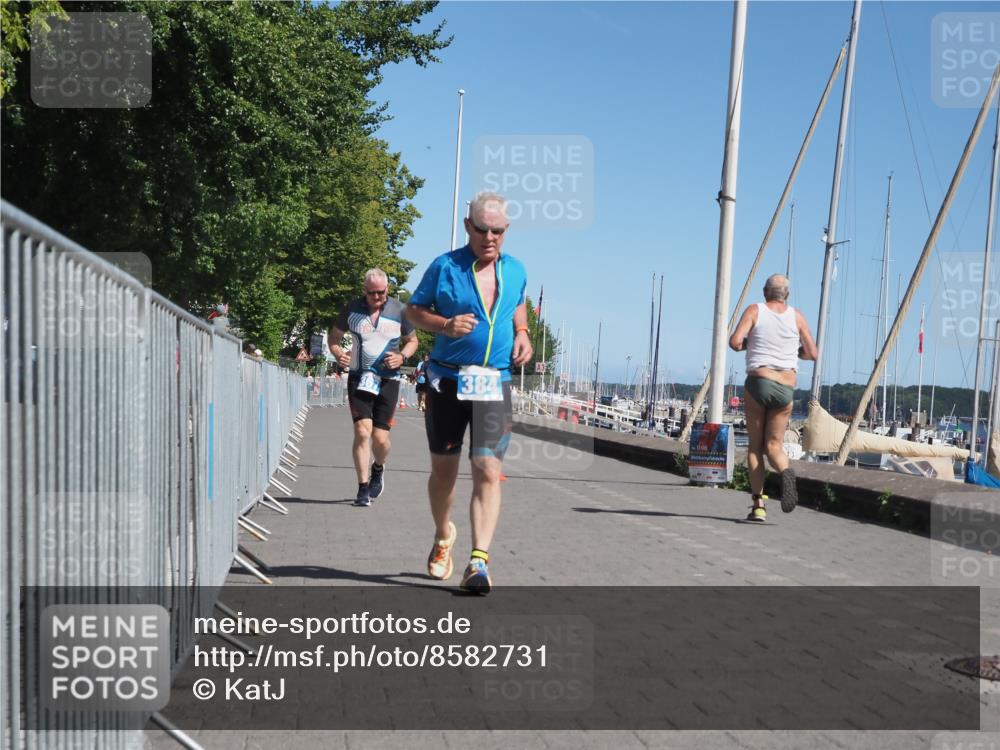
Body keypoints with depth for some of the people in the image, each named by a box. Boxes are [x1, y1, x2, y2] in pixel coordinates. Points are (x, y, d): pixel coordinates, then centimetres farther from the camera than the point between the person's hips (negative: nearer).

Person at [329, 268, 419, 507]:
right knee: (362, 431, -14)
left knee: (380, 437, -2)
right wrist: (338, 354, -7)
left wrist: (402, 356, -6)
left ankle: (378, 468, 33)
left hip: (388, 380, 0)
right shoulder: (352, 309, 3)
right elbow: (334, 336, 14)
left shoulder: (399, 311, 2)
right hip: (359, 378, 0)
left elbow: (412, 340, 15)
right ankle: (363, 488, -4)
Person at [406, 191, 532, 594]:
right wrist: (445, 325, -16)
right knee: (443, 470, 10)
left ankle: (479, 561, -13)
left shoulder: (516, 271, 8)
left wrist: (522, 332, 6)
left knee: (488, 471, -12)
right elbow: (414, 309, 3)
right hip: (447, 380, -1)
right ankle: (443, 536, 36)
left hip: (495, 385, 1)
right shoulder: (445, 266, -3)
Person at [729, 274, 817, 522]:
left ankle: (758, 505, -2)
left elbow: (735, 342, -10)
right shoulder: (796, 316, 9)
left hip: (758, 381, -2)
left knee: (755, 446, 7)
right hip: (786, 388, 2)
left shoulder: (755, 310, 3)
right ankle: (786, 471, -29)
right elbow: (812, 353, 10)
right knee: (774, 445, 7)